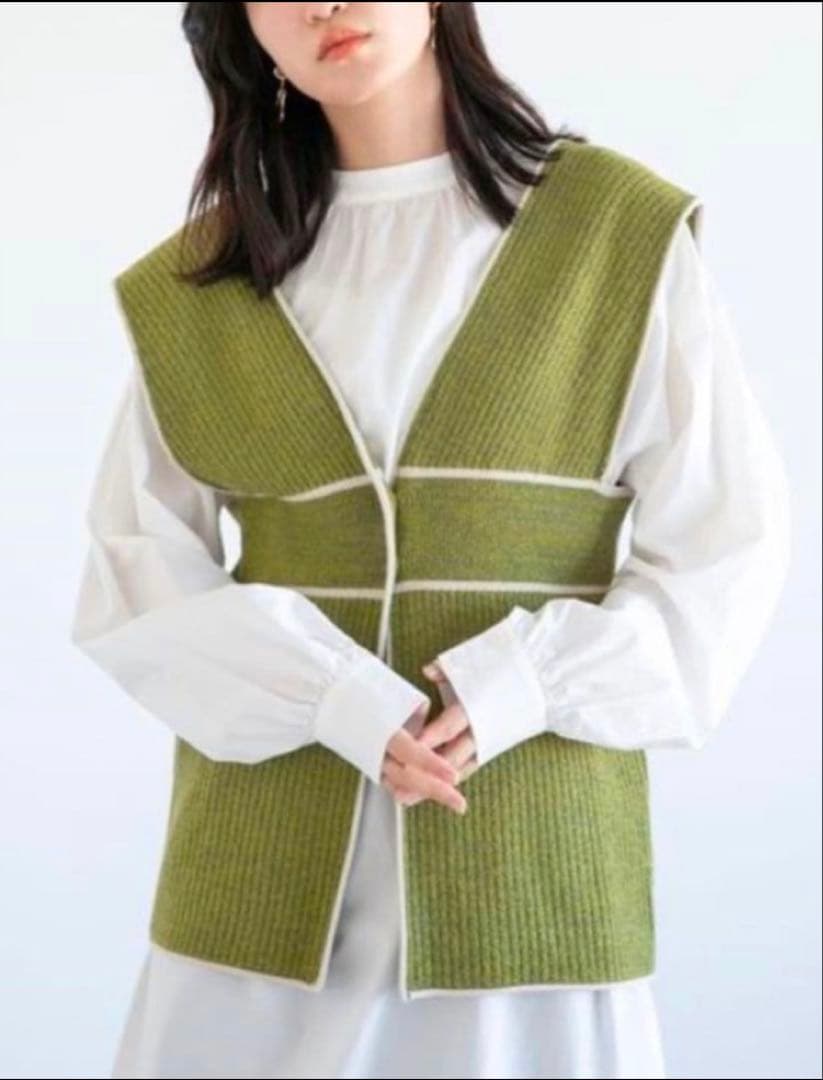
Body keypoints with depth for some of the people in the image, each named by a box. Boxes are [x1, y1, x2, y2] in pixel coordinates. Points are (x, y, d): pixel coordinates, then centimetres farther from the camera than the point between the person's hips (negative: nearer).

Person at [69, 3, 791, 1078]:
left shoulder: (624, 234, 0)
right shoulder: (196, 292, 6)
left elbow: (724, 545, -1)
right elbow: (134, 583, 2)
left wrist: (527, 686, -14)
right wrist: (333, 697, -14)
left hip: (532, 857, -1)